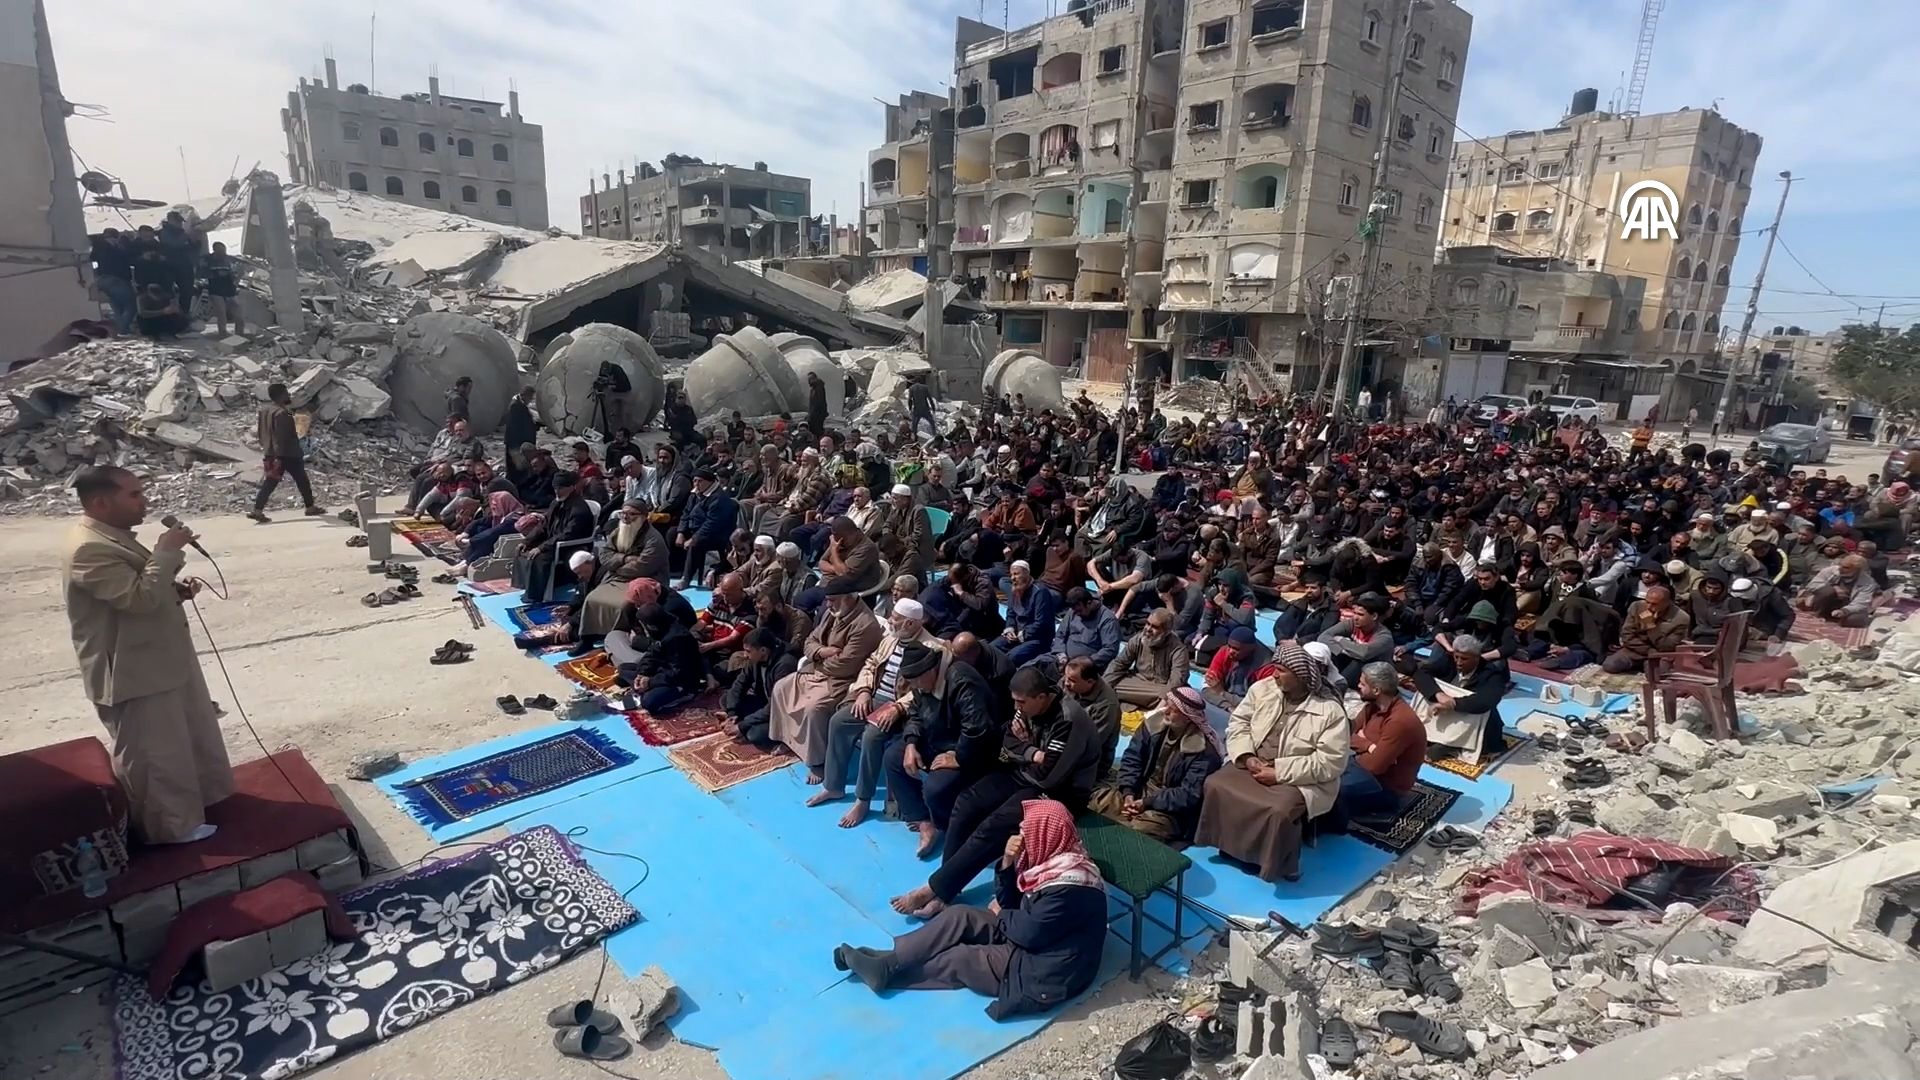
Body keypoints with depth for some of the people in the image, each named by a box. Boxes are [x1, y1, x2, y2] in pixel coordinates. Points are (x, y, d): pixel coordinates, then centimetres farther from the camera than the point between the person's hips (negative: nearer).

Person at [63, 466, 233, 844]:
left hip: (160, 660, 10)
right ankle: (169, 825, 21)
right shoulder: (89, 549, -25)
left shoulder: (113, 536, 8)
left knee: (189, 736, 24)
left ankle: (197, 794, 42)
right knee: (152, 754, 6)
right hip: (132, 672, -10)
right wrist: (167, 551, -23)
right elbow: (139, 597, -31)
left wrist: (176, 592, 3)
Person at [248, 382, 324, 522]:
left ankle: (257, 510, 1)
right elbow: (280, 437, -24)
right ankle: (310, 507, 18)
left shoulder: (263, 409, 8)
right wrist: (278, 457, -25)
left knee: (269, 483, 8)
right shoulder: (281, 413, -20)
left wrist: (266, 448, 24)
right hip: (288, 454, -8)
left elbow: (260, 432, 16)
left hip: (270, 453, 8)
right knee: (302, 480, 8)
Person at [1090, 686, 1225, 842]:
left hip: (1170, 810, -6)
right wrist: (1128, 793, -15)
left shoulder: (1204, 750, -20)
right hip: (1139, 791, 6)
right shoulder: (1155, 723, -3)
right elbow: (1131, 759, 1)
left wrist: (1147, 803, -21)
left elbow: (1189, 795, -21)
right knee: (1096, 799, -10)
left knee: (1137, 830, -33)